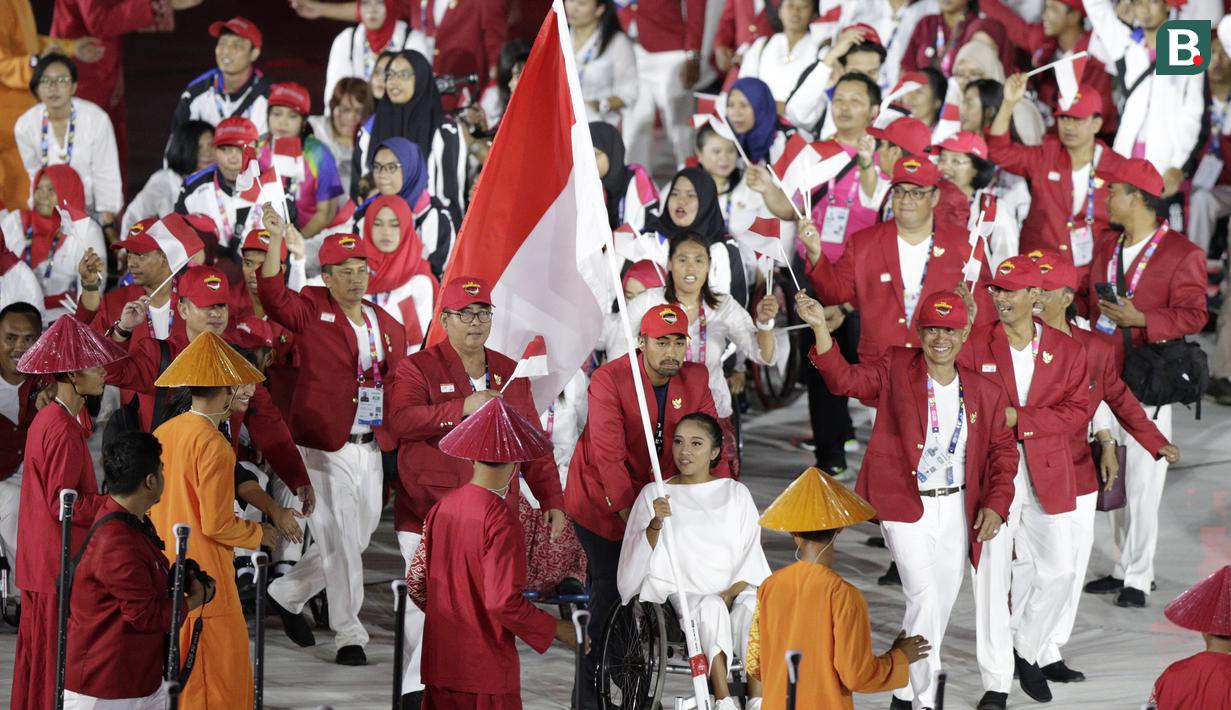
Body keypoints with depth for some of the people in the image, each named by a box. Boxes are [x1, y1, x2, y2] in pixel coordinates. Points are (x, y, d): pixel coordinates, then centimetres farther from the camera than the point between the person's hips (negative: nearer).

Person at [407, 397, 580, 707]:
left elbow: (416, 582, 9)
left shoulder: (443, 507, 2)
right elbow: (504, 603, -22)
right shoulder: (500, 519, -17)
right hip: (486, 670, -6)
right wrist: (559, 630, -10)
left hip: (439, 666, 6)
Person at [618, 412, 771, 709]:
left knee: (754, 607, -33)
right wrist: (655, 524, -19)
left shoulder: (736, 493, 13)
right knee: (711, 607, -35)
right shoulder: (654, 493, 8)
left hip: (734, 588, 2)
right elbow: (639, 556, 1)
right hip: (683, 592, -2)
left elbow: (750, 554, 8)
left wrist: (731, 592, -9)